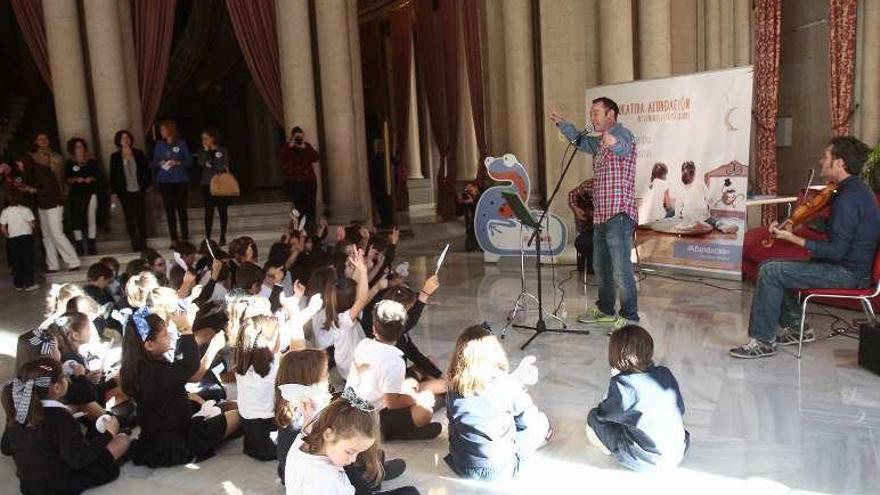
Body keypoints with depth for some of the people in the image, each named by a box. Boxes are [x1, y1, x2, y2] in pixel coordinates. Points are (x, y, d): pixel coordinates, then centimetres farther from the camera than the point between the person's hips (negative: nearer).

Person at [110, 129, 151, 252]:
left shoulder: (139, 154, 6)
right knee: (130, 218, 0)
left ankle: (143, 242, 10)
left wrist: (147, 184, 0)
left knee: (141, 217, 2)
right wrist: (114, 192, -1)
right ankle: (134, 243, 6)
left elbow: (147, 170, 9)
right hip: (125, 193, -1)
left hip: (139, 191, 1)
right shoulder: (115, 157, 4)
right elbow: (113, 176, 4)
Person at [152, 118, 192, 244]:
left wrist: (178, 163, -15)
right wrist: (160, 164, -9)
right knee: (169, 210, 3)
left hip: (180, 180, -3)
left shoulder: (181, 143, 1)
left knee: (181, 209, -2)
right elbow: (154, 163, 12)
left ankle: (185, 238, 4)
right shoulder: (159, 144, 10)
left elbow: (189, 161, 1)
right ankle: (174, 239, 8)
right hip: (164, 181, 3)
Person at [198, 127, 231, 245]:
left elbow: (225, 167, -3)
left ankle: (223, 237, 7)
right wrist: (206, 150, -8)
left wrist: (210, 166, -9)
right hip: (207, 185, 2)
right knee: (208, 211, 1)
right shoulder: (202, 151, 11)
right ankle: (208, 237, 3)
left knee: (222, 210, 1)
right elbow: (201, 163, -6)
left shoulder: (223, 151, 3)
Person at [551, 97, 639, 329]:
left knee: (621, 270, -9)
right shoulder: (600, 142, 19)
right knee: (601, 267, 19)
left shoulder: (622, 134, -10)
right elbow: (582, 142, 40)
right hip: (601, 215, 10)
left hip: (619, 215, -10)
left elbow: (623, 147, -35)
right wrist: (563, 125, 30)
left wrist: (614, 144, -58)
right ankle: (605, 310, 32)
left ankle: (629, 318, -1)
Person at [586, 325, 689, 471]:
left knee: (593, 418, 2)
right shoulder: (665, 373, -3)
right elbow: (681, 409, 11)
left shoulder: (623, 384, -17)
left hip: (647, 461, -6)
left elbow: (602, 414, -3)